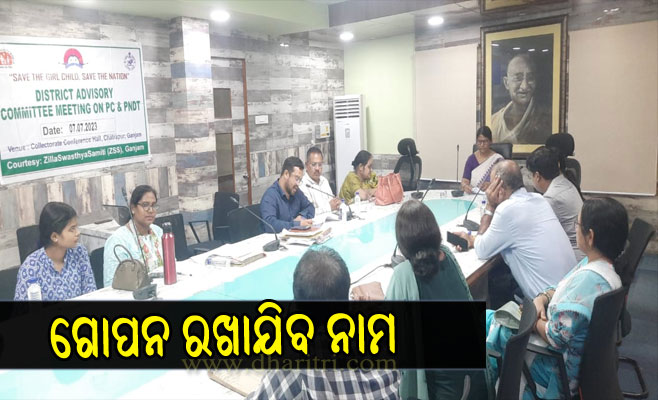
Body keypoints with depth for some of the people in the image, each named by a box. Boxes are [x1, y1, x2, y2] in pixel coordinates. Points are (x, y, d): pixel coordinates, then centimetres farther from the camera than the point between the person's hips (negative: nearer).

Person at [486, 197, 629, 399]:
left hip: (560, 369, -9)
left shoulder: (588, 278, -34)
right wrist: (540, 299, -9)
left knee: (483, 321, 0)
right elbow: (562, 289, 10)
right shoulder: (606, 266, -2)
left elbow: (556, 338, -32)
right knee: (496, 316, 16)